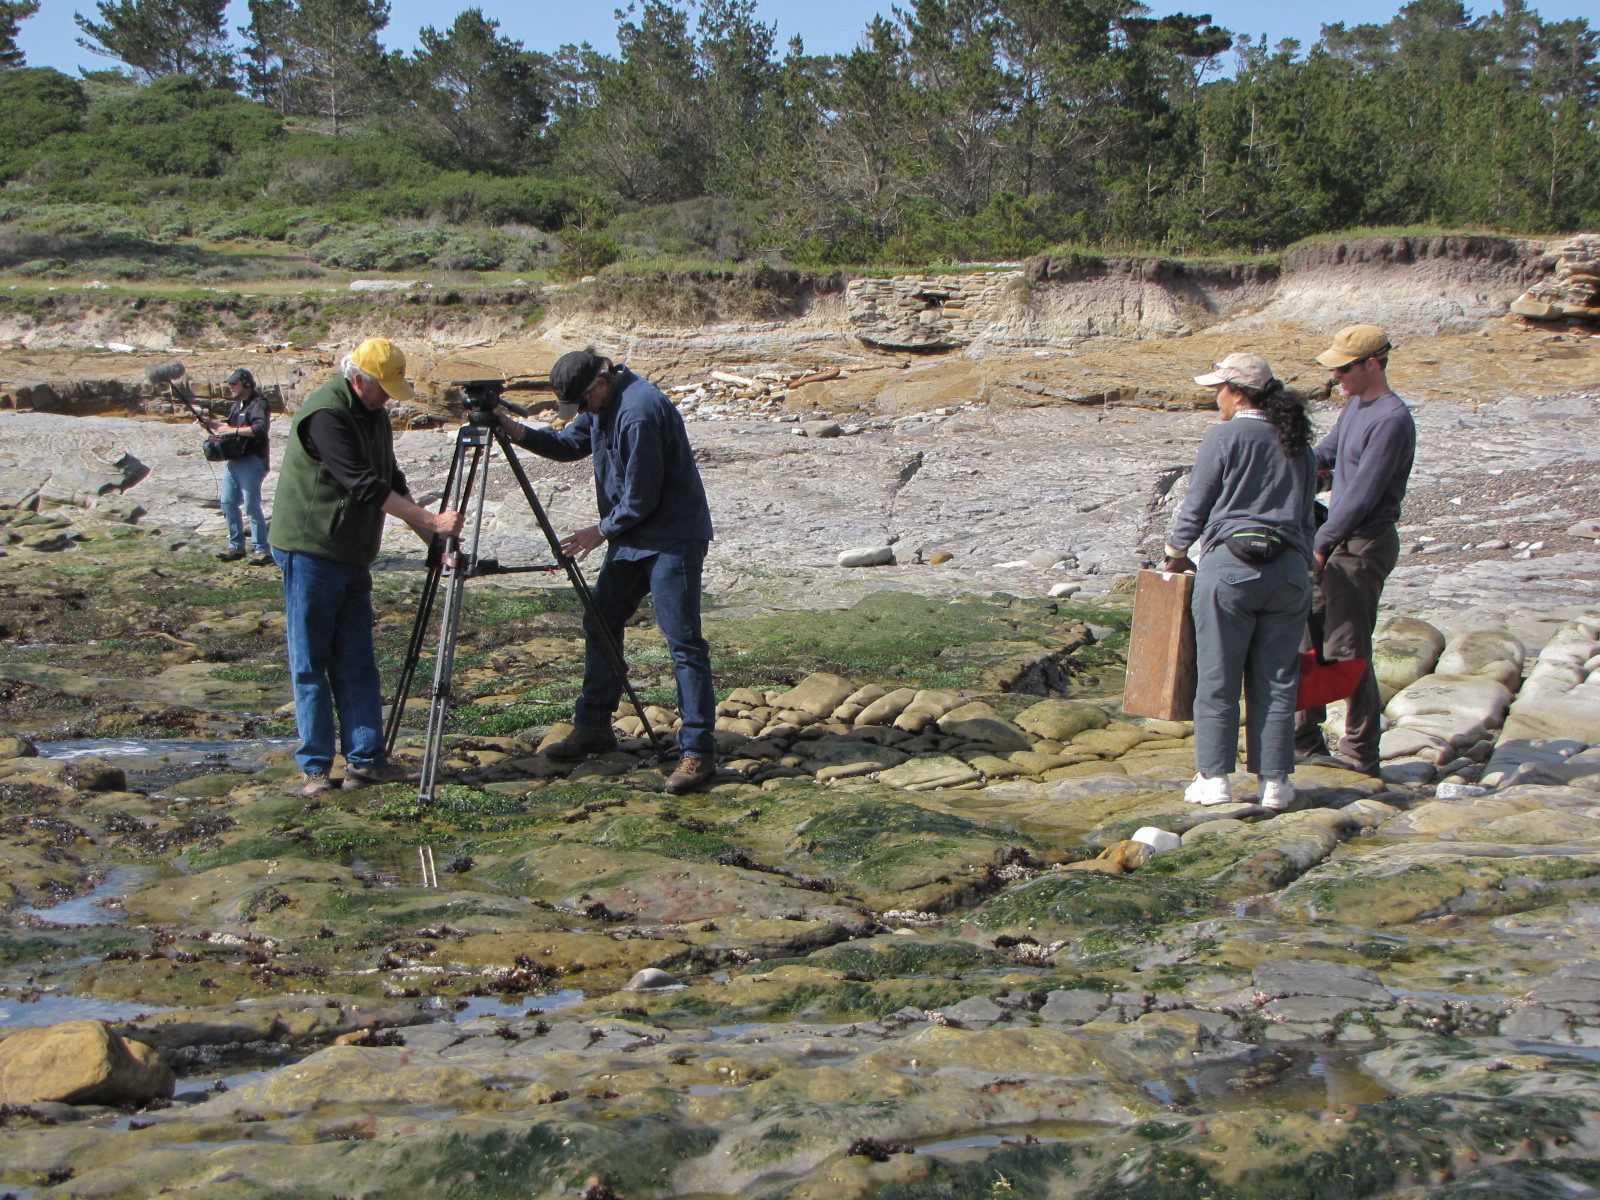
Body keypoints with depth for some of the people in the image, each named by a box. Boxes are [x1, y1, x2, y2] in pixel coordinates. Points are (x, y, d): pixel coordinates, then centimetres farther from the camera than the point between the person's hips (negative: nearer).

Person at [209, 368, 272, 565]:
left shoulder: (258, 404, -12)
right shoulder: (235, 404, 17)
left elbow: (260, 428, -27)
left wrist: (233, 430, -24)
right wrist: (212, 425, 10)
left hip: (251, 462, -9)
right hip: (233, 461, 9)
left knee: (252, 506, -8)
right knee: (228, 503, 10)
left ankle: (261, 550, -3)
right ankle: (236, 546, 18)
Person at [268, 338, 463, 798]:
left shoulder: (373, 414, 10)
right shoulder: (325, 414, -19)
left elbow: (390, 480, 16)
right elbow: (364, 485, -25)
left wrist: (429, 538, 9)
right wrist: (431, 521, -25)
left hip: (353, 556, 9)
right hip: (310, 551, -8)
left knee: (357, 664, 7)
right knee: (310, 664, -1)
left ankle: (365, 759, 10)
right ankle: (315, 766, 3)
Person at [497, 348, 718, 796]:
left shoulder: (640, 411, -25)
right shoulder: (600, 405, 5)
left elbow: (642, 497, -22)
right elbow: (570, 444, 15)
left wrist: (601, 531, -7)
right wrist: (519, 433, -1)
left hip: (673, 538, -10)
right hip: (631, 536, 10)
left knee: (683, 641, -10)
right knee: (600, 623, 14)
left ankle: (698, 753, -10)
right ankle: (593, 727, 27)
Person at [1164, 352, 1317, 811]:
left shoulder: (1225, 436, -3)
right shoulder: (1298, 443, 13)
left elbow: (1195, 506, 1)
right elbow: (1305, 512, 16)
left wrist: (1175, 553, 16)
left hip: (1230, 564, -4)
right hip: (1289, 567, 5)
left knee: (1218, 679, 4)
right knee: (1277, 680, 8)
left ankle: (1214, 778, 7)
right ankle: (1275, 782, 10)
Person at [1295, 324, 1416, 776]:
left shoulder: (1391, 421, -18)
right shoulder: (1354, 406, 12)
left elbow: (1362, 495, -19)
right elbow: (1327, 452, 28)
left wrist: (1321, 543, -14)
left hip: (1365, 547, -10)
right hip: (1338, 544, 10)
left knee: (1346, 651, -6)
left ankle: (1360, 752, 4)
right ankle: (1305, 740, 20)